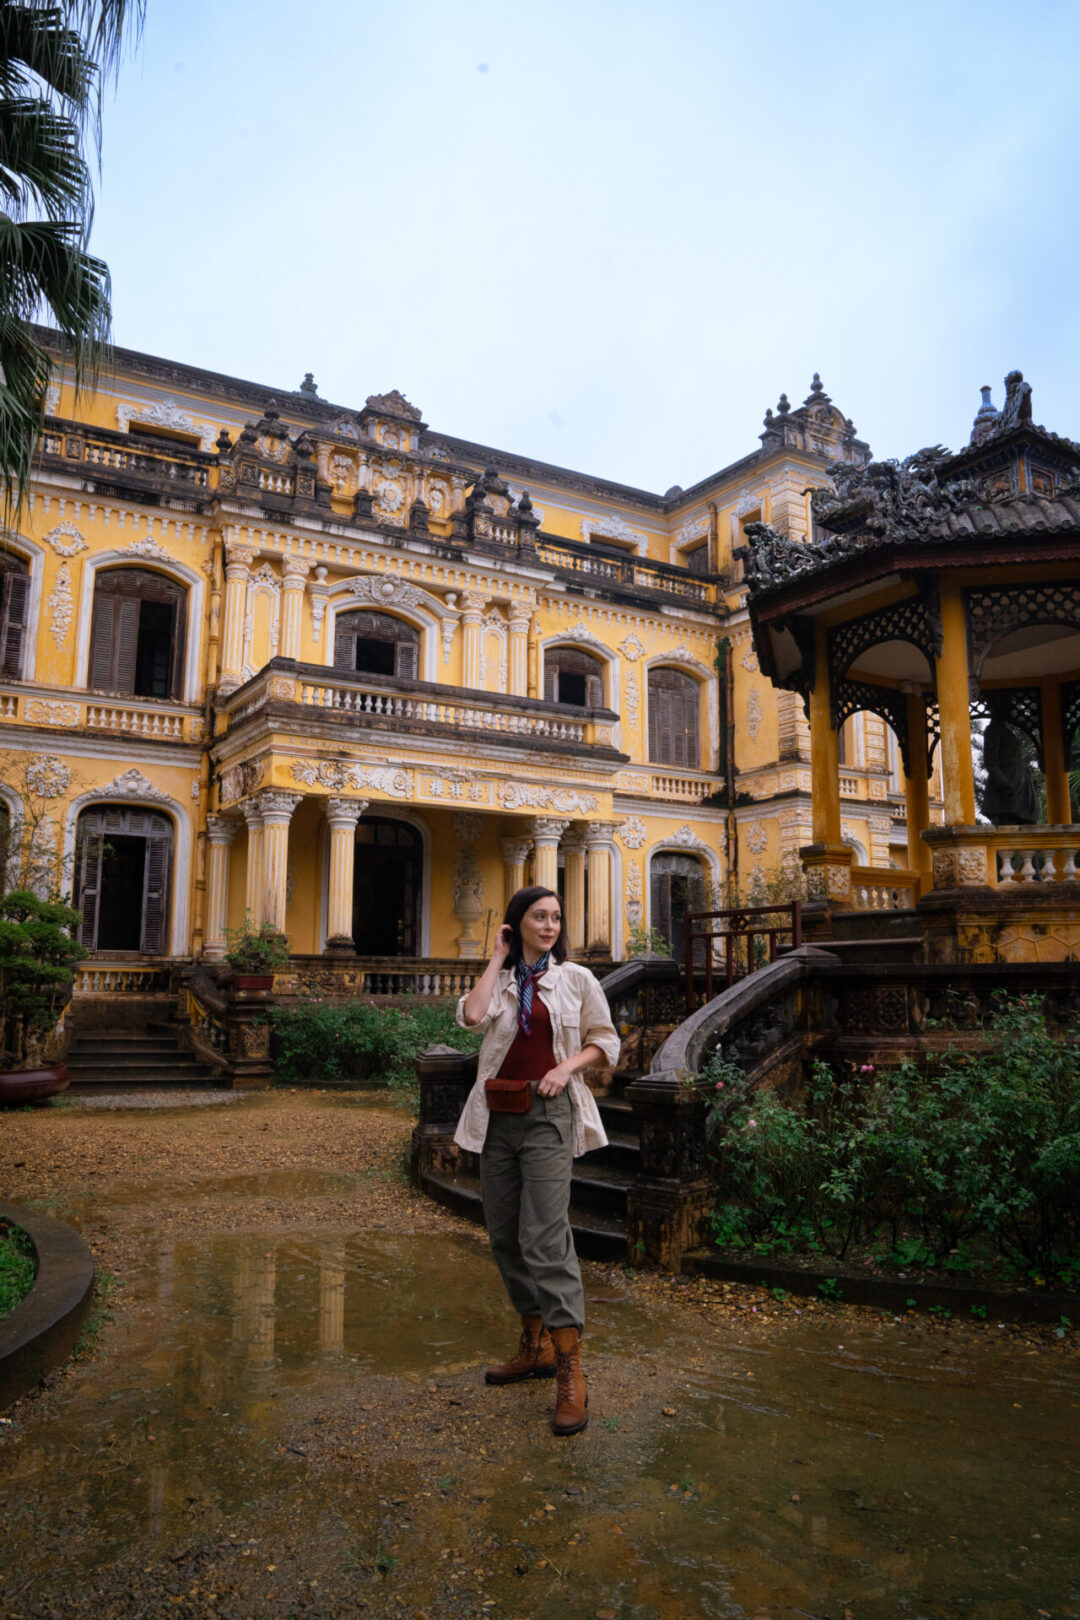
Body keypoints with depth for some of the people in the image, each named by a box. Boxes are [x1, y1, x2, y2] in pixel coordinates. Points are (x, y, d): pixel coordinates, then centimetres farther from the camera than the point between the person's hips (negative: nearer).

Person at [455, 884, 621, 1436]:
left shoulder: (576, 979, 4)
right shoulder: (499, 981, 10)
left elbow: (605, 1040, 9)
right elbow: (472, 1015, -12)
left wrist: (567, 1066, -9)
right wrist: (498, 958, -2)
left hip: (548, 1115, -4)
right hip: (498, 1117, 4)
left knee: (545, 1238, -13)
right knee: (505, 1236, 9)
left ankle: (570, 1372, -7)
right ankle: (536, 1346, 25)